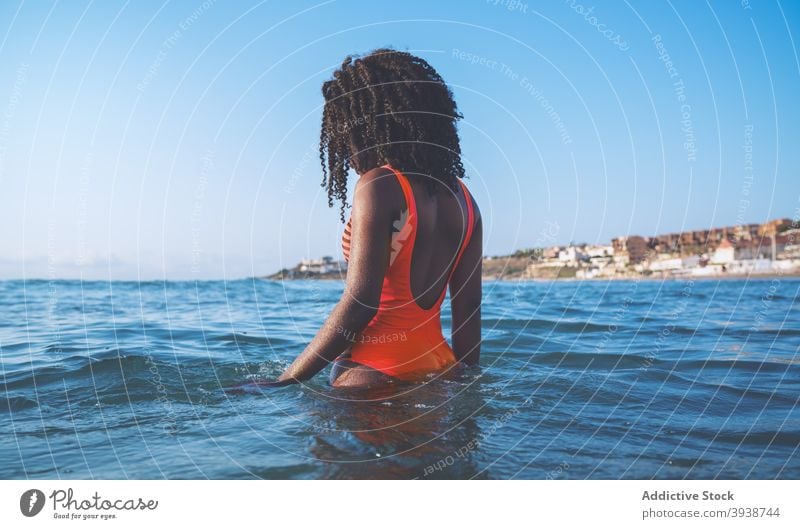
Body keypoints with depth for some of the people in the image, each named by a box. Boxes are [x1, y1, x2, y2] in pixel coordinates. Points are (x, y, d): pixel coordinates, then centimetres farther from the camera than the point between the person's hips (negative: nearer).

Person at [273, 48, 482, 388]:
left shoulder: (378, 185, -12)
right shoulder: (462, 197, 9)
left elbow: (359, 302, -18)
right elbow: (468, 307, 10)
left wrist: (285, 382, -12)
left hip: (376, 372, -7)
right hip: (438, 365, 8)